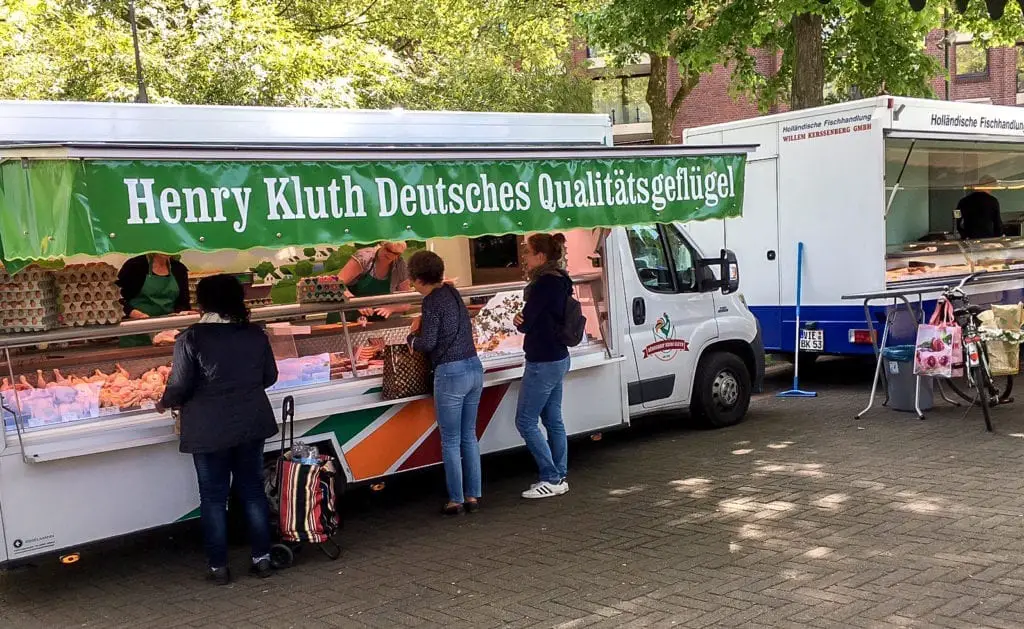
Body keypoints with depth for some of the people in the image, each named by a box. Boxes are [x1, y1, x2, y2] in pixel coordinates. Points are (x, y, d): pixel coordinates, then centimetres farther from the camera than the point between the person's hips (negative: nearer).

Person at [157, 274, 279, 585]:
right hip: (251, 426, 4)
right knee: (253, 490, 14)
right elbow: (270, 376, 8)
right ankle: (262, 558, 20)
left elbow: (179, 387, -14)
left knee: (213, 497, 8)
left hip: (209, 431, -4)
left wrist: (165, 403, 6)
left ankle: (219, 567, 15)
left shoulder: (190, 339, -14)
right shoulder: (255, 335, 0)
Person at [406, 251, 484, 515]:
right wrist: (423, 325, 17)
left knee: (451, 441, 4)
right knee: (469, 436, 15)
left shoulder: (432, 301, -12)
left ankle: (456, 500, 10)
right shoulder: (452, 292, 10)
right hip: (474, 368, 8)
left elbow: (427, 343, -14)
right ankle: (473, 496, 19)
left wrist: (412, 336, 7)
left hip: (451, 374, -8)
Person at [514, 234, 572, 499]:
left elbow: (525, 324, -17)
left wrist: (521, 320, 4)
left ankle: (551, 479, 1)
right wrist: (522, 319, -10)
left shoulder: (544, 283, -20)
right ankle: (559, 477, 19)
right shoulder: (560, 281, 11)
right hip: (558, 358, 10)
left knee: (525, 421, -2)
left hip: (543, 363, -10)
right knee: (553, 420, 14)